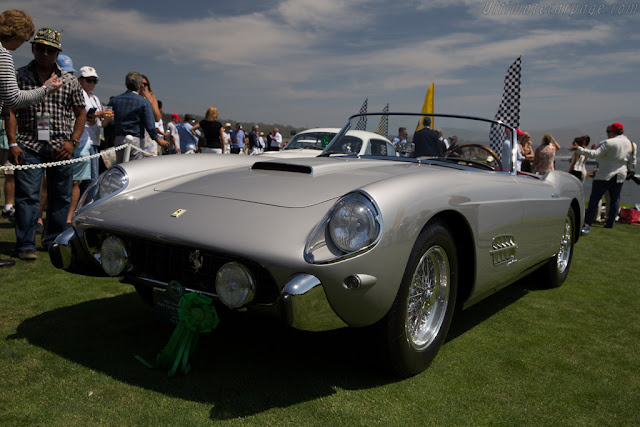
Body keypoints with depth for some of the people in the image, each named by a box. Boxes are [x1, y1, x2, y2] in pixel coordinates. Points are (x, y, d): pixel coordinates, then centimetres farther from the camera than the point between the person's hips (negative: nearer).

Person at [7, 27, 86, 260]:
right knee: (27, 195, -6)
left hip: (61, 147, 2)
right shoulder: (19, 76, 6)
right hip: (28, 146, -2)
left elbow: (80, 113, 12)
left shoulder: (69, 81, 9)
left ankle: (53, 241, 20)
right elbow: (10, 111, 4)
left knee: (60, 197, 6)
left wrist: (72, 141, -1)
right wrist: (13, 143, -6)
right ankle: (26, 245, -1)